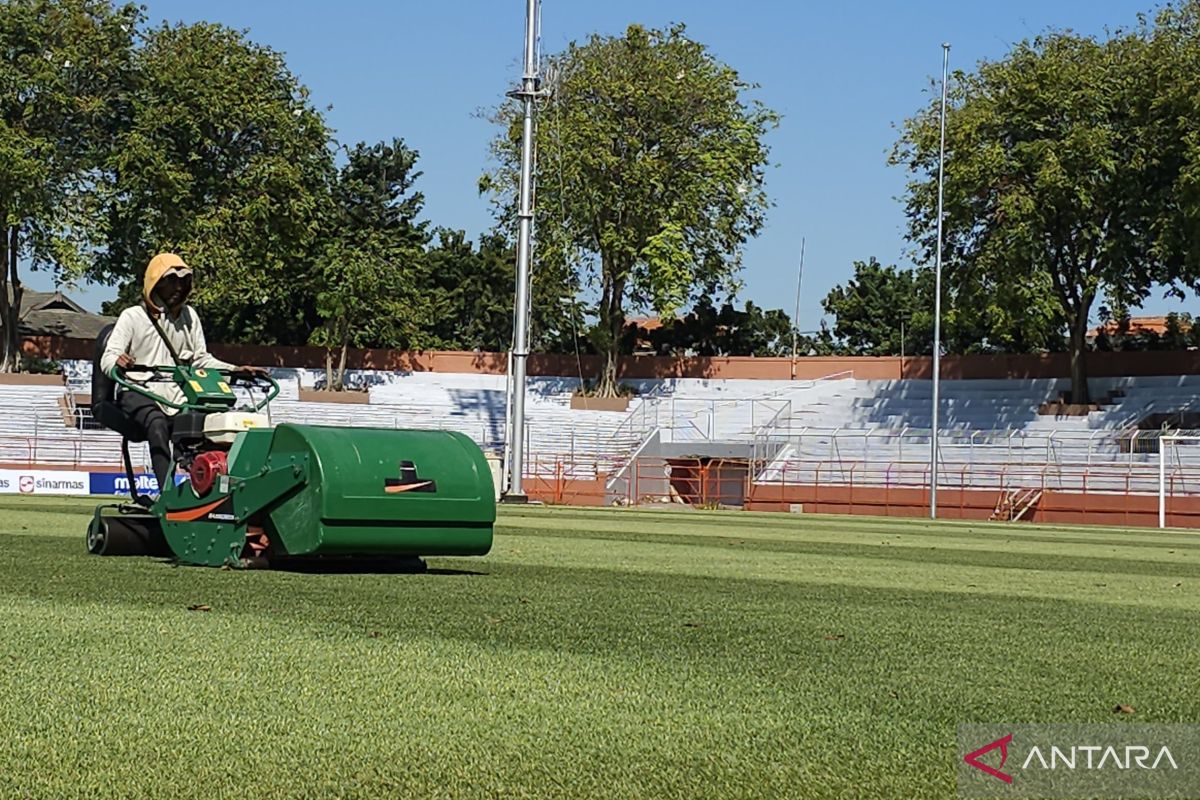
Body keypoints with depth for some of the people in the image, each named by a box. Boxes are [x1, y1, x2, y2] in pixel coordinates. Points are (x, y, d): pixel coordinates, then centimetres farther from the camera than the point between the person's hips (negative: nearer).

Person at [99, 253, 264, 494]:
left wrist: (235, 370, -2)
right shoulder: (133, 317, 3)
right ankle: (168, 492, -45)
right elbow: (107, 358, -6)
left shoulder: (189, 316, 15)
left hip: (174, 394, 4)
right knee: (158, 422, -36)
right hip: (137, 392, -4)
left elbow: (201, 359, 15)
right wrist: (118, 362, -32)